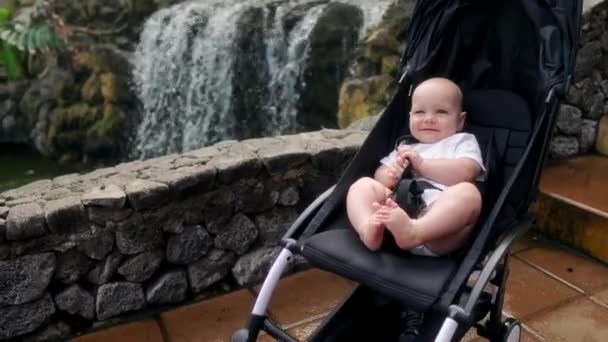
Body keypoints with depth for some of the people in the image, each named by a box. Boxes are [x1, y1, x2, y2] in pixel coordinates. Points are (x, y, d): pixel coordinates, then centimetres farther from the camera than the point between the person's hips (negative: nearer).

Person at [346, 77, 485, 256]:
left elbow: (464, 173, 0)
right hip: (396, 210, 4)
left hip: (439, 218, -3)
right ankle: (368, 228, -39)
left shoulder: (463, 141, 21)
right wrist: (390, 175, 2)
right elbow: (379, 176, 25)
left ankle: (414, 231, -54)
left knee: (467, 192, -30)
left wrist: (421, 164, 0)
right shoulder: (405, 147, 33)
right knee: (363, 184, -9)